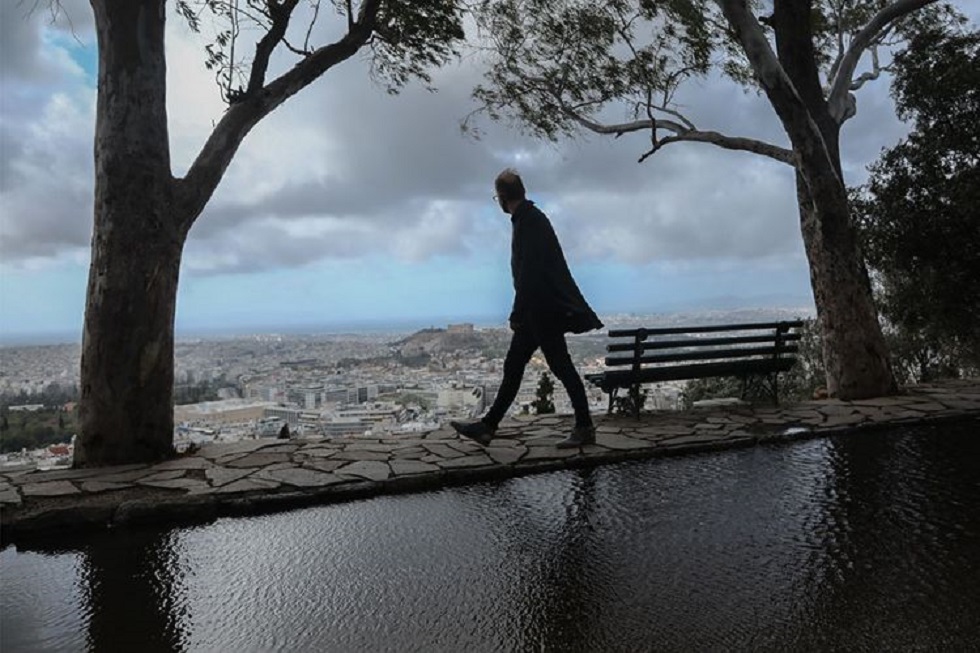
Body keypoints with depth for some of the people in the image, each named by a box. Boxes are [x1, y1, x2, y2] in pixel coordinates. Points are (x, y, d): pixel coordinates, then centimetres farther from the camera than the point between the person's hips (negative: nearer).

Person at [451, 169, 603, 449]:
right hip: (537, 311, 10)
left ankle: (584, 428, 10)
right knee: (513, 366, 10)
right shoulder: (528, 218, 16)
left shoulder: (529, 221, -15)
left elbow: (529, 271, -22)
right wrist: (520, 313, 20)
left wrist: (518, 313, -19)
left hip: (544, 310, -10)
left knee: (561, 366, -2)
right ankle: (487, 426, 16)